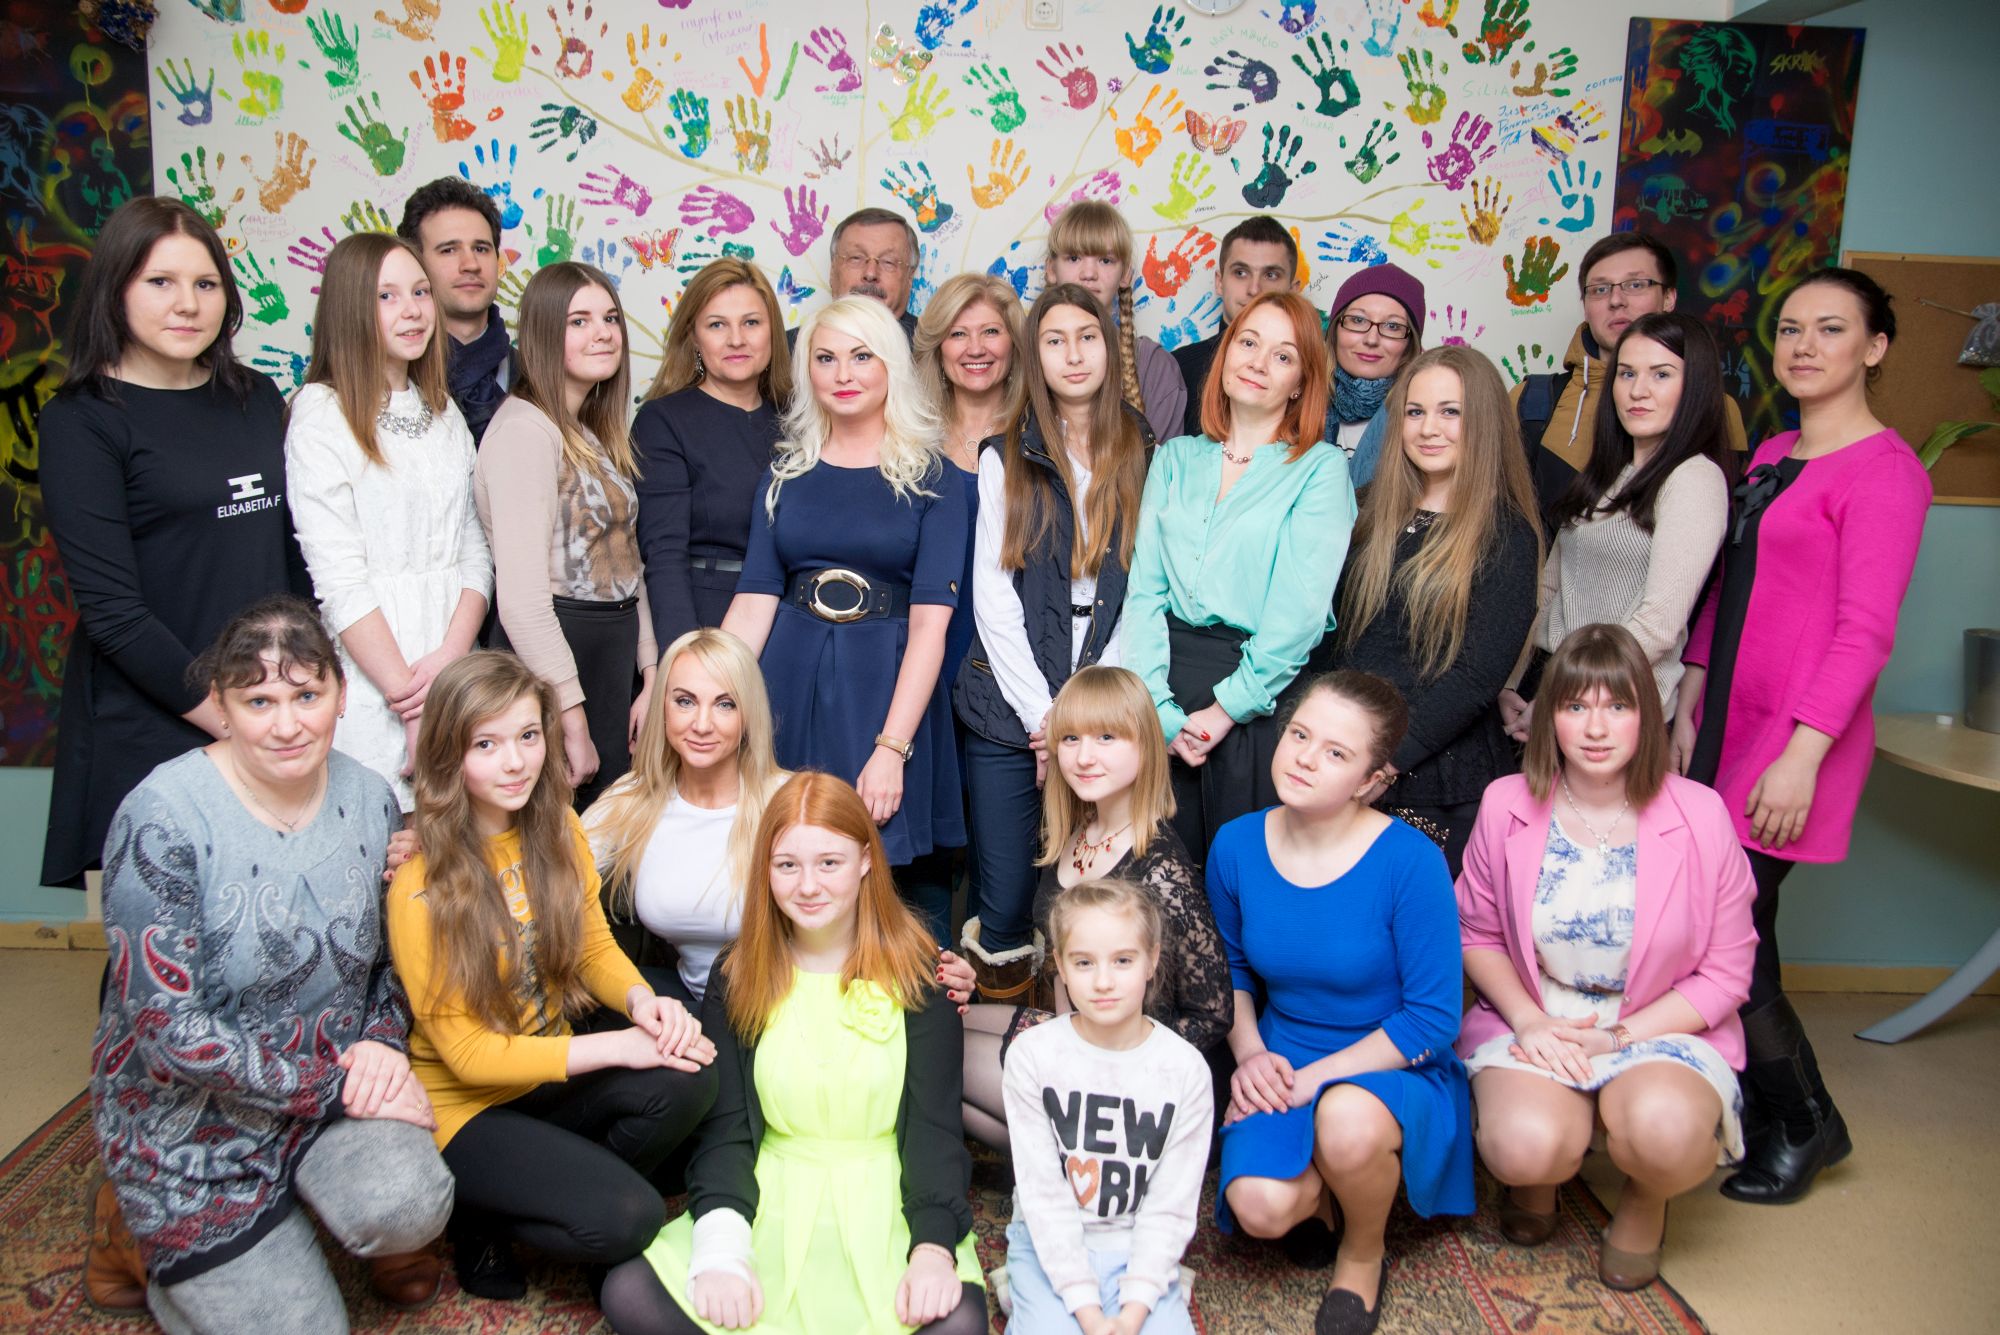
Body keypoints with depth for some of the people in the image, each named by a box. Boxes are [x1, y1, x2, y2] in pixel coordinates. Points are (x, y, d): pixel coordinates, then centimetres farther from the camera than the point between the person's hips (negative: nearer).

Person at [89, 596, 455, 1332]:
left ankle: (383, 1233, 12)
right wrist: (337, 1086, -20)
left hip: (338, 1079, 3)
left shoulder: (370, 797, -5)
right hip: (192, 1113, -3)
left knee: (405, 1207, -26)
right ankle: (144, 1231, 24)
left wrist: (383, 1039, -12)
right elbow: (169, 1032, -21)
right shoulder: (163, 818, -20)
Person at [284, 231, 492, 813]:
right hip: (369, 685, -5)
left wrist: (452, 656, -8)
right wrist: (410, 701, -14)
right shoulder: (322, 412, -5)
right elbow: (338, 579, -11)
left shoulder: (445, 414, 15)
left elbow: (476, 551, 9)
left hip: (455, 672, 5)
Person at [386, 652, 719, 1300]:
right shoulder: (420, 884, -21)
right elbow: (465, 1052, -17)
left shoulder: (556, 826, -4)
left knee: (684, 1081, -25)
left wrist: (641, 999, -19)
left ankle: (568, 1185, 3)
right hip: (469, 1106, -5)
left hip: (556, 1066, 5)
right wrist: (617, 1046, -24)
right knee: (623, 1219, -24)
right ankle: (486, 1218, 6)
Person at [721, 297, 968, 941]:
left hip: (889, 686, -3)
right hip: (790, 680, 3)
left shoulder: (931, 477, -1)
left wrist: (891, 749, -18)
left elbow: (929, 622, -9)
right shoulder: (786, 473, 9)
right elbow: (755, 598, 2)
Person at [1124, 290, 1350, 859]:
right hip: (1167, 689, 3)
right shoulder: (1175, 458, 11)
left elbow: (1299, 610, -10)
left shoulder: (1320, 469, 0)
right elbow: (1143, 588, 3)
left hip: (1260, 703, -3)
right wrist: (1158, 706, -8)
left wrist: (1225, 709, -13)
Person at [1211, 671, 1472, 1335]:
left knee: (1348, 1118, -37)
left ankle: (1364, 1255, -1)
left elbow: (1432, 1019, -15)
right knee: (1259, 1208, -26)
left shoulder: (1410, 863, -20)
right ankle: (1315, 1189, 14)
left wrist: (1316, 1078, -20)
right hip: (1281, 1069, 3)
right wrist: (1249, 1052, -5)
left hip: (1396, 1071, -2)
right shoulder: (1237, 845, -7)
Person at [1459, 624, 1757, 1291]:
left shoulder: (1700, 817, -9)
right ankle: (1538, 1174, 11)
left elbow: (1726, 974, -3)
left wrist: (1617, 1037, -13)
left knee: (1666, 1129, -35)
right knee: (1527, 1144, -31)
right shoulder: (1506, 805, -5)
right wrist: (1530, 1021, -11)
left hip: (1661, 1029, 0)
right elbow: (1476, 933, 6)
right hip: (1531, 1020, 1)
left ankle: (1645, 1202, 6)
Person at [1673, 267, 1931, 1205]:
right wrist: (1689, 708, 12)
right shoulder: (1769, 456, 14)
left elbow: (1865, 629, -16)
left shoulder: (1884, 469, -10)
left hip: (1799, 736, -7)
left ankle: (1801, 1125, 17)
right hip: (1729, 722, 7)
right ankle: (1773, 1111, 27)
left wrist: (1802, 755, -20)